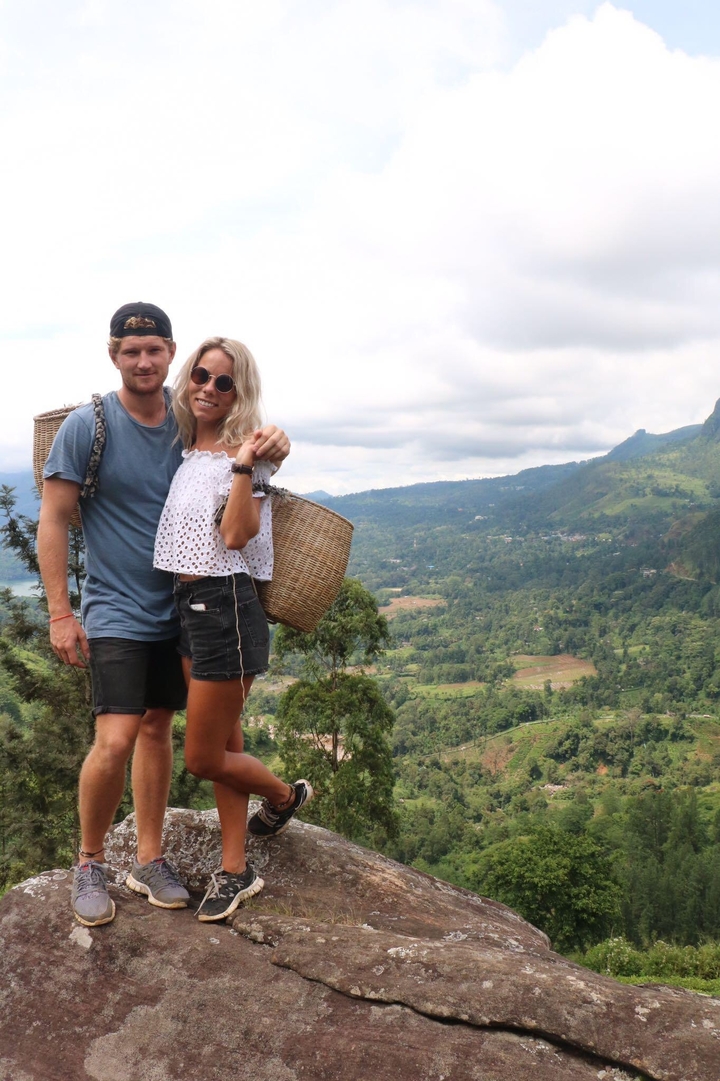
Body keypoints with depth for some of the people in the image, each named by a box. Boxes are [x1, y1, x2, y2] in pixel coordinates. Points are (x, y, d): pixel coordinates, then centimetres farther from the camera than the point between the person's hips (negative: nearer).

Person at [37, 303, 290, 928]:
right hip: (116, 612, -4)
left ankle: (150, 859, 26)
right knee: (115, 740, -12)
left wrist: (273, 442, -10)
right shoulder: (87, 425, -9)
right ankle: (90, 864, 12)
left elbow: (245, 439, 16)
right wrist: (60, 612, -11)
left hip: (179, 607, 4)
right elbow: (53, 520, -7)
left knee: (157, 728, 12)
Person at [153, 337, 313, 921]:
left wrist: (244, 468, -26)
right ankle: (236, 872, 27)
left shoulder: (246, 453, -10)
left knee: (204, 758, 1)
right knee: (223, 747, 15)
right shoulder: (185, 451, 11)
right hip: (186, 606, 8)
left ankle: (285, 794, 30)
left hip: (225, 605, -8)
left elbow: (236, 535, -20)